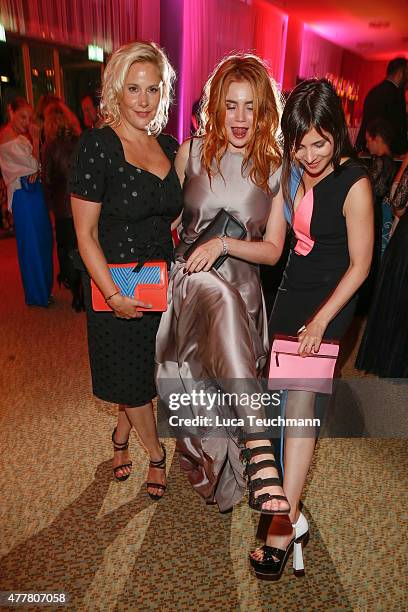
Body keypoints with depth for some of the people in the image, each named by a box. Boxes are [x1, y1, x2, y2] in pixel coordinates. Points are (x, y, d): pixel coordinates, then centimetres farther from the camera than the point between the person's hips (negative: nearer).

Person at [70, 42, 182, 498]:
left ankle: (121, 437, 47)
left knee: (146, 371, 18)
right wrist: (114, 295, -18)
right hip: (118, 288, -5)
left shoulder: (169, 148, 6)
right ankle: (156, 453, 36)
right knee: (132, 378, 10)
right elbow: (85, 234, -14)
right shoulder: (97, 146, -12)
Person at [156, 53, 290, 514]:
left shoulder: (274, 169, 4)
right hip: (189, 279, -1)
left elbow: (273, 250, 3)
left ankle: (221, 477, 22)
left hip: (242, 288, 2)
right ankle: (260, 452, -40)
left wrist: (225, 244, -13)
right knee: (222, 299, -38)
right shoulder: (191, 152, 5)